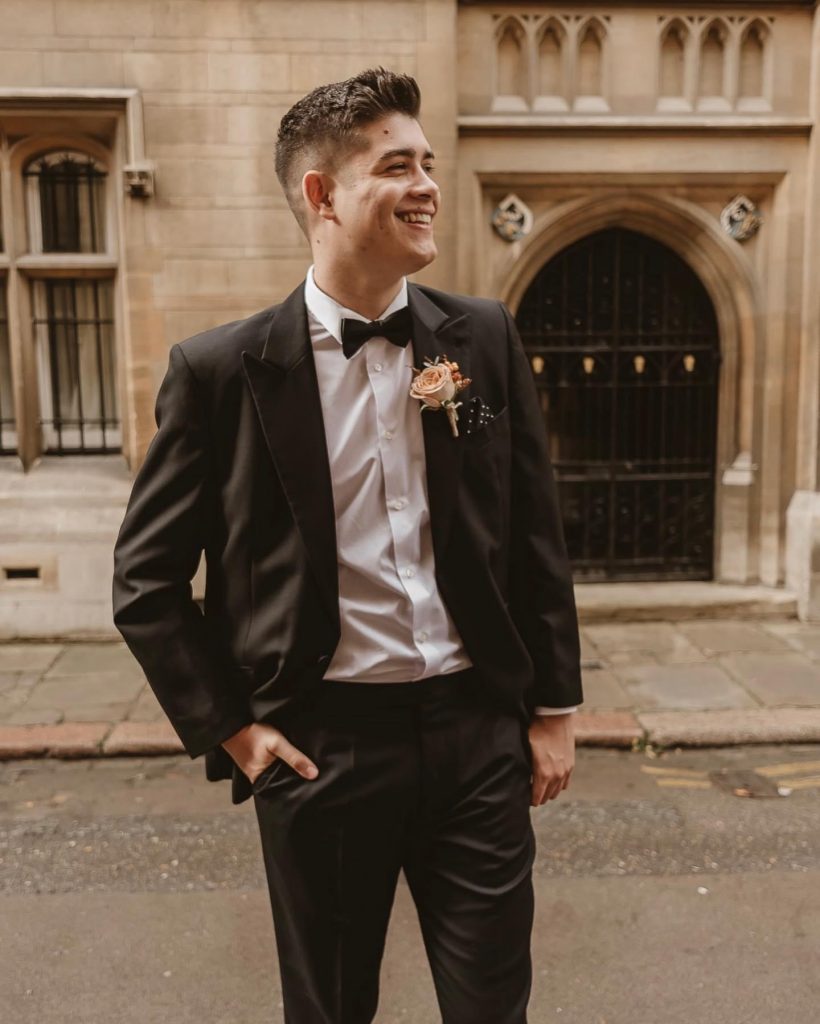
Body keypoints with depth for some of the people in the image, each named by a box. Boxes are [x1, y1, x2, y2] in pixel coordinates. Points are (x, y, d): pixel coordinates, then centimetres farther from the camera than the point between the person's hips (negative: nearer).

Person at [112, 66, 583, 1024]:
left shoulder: (485, 337, 1)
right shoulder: (221, 368, -8)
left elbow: (536, 535, 7)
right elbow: (145, 578, -1)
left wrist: (553, 707, 6)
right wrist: (230, 730, -4)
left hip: (479, 729, 2)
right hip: (321, 745, -1)